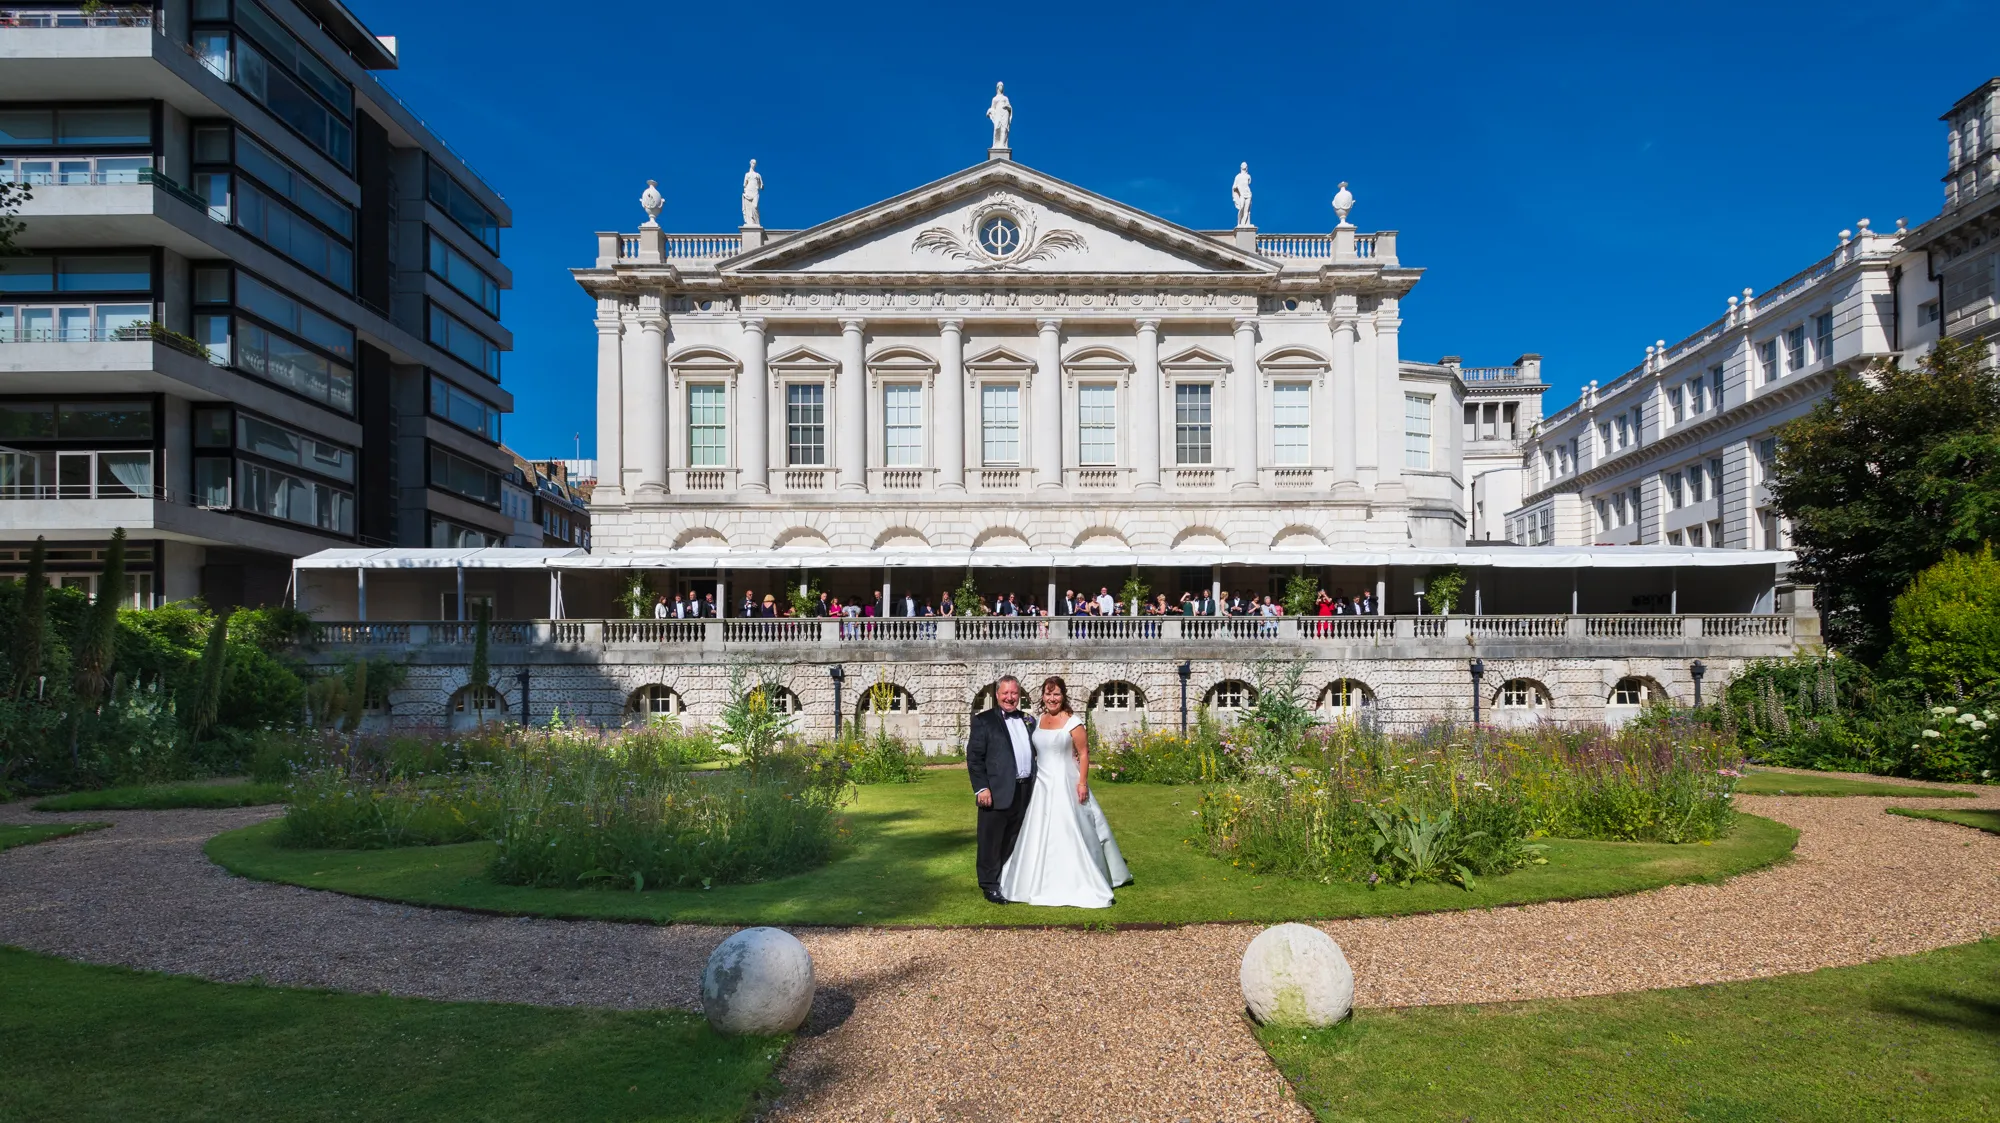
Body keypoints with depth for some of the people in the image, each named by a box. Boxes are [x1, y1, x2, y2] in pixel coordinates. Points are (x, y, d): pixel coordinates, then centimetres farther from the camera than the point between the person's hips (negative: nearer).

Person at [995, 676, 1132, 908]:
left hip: (1065, 785, -6)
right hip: (1041, 784, 6)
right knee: (1040, 834, 11)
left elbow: (1084, 754, -9)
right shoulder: (1037, 721, 8)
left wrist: (1083, 782, -16)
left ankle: (1078, 885, 7)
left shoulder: (1072, 721, -8)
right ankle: (1042, 883, 23)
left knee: (1069, 834, -4)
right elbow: (1034, 752, 13)